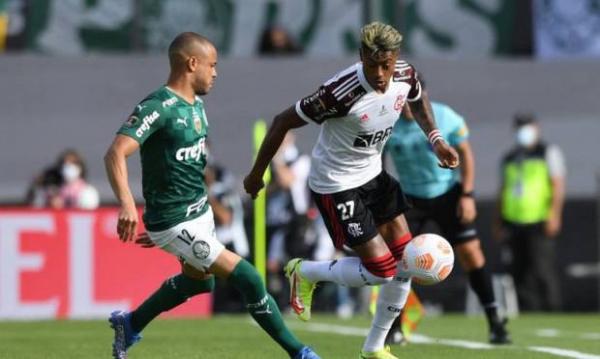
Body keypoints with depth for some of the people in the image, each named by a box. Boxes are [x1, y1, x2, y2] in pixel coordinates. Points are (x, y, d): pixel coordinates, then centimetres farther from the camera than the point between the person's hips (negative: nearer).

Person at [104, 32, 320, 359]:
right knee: (246, 278, -13)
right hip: (175, 224, -10)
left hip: (200, 211, 10)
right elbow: (116, 153, -31)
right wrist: (127, 203, -46)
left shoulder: (196, 105, 7)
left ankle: (130, 324, 48)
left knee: (198, 279, 31)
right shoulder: (158, 108, -22)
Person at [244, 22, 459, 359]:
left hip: (373, 174, 7)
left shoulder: (406, 76, -14)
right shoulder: (342, 92, -33)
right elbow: (283, 122, -21)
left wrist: (435, 138, 2)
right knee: (380, 269, -9)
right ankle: (305, 272, 16)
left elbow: (418, 98, 15)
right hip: (337, 185, -7)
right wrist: (256, 175, -12)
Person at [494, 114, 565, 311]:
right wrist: (499, 221, 17)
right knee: (520, 271, 2)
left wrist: (554, 214, -14)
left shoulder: (548, 152, 4)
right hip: (514, 223, 5)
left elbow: (558, 184, -3)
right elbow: (503, 190, 23)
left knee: (541, 269, -12)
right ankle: (528, 313, 4)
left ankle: (551, 311, -9)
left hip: (539, 221, -5)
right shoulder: (509, 158, 19)